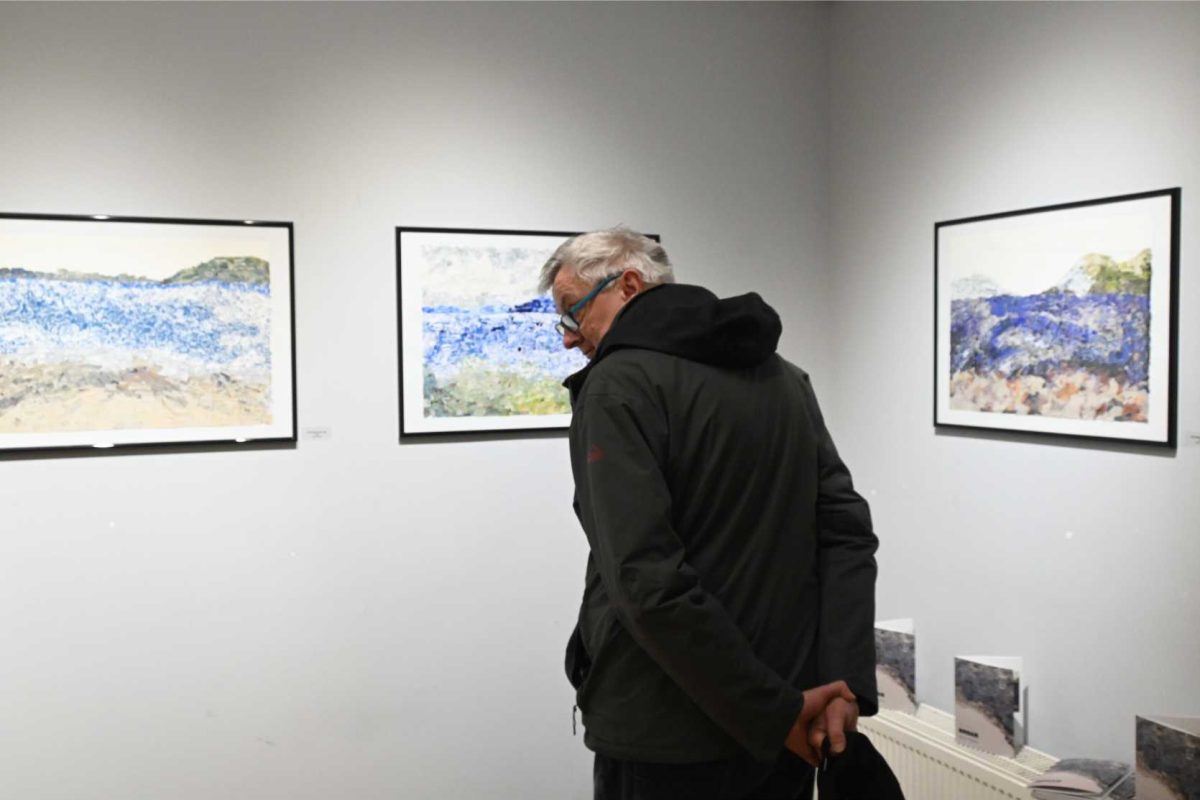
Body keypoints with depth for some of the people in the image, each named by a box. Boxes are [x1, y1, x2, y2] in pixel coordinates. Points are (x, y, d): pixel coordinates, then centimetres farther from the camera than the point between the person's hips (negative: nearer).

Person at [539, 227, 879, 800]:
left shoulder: (618, 386, -14)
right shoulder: (785, 376, 8)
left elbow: (650, 582, -23)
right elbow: (846, 531, 1)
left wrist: (777, 712, -17)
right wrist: (844, 683, -6)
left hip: (668, 738, -6)